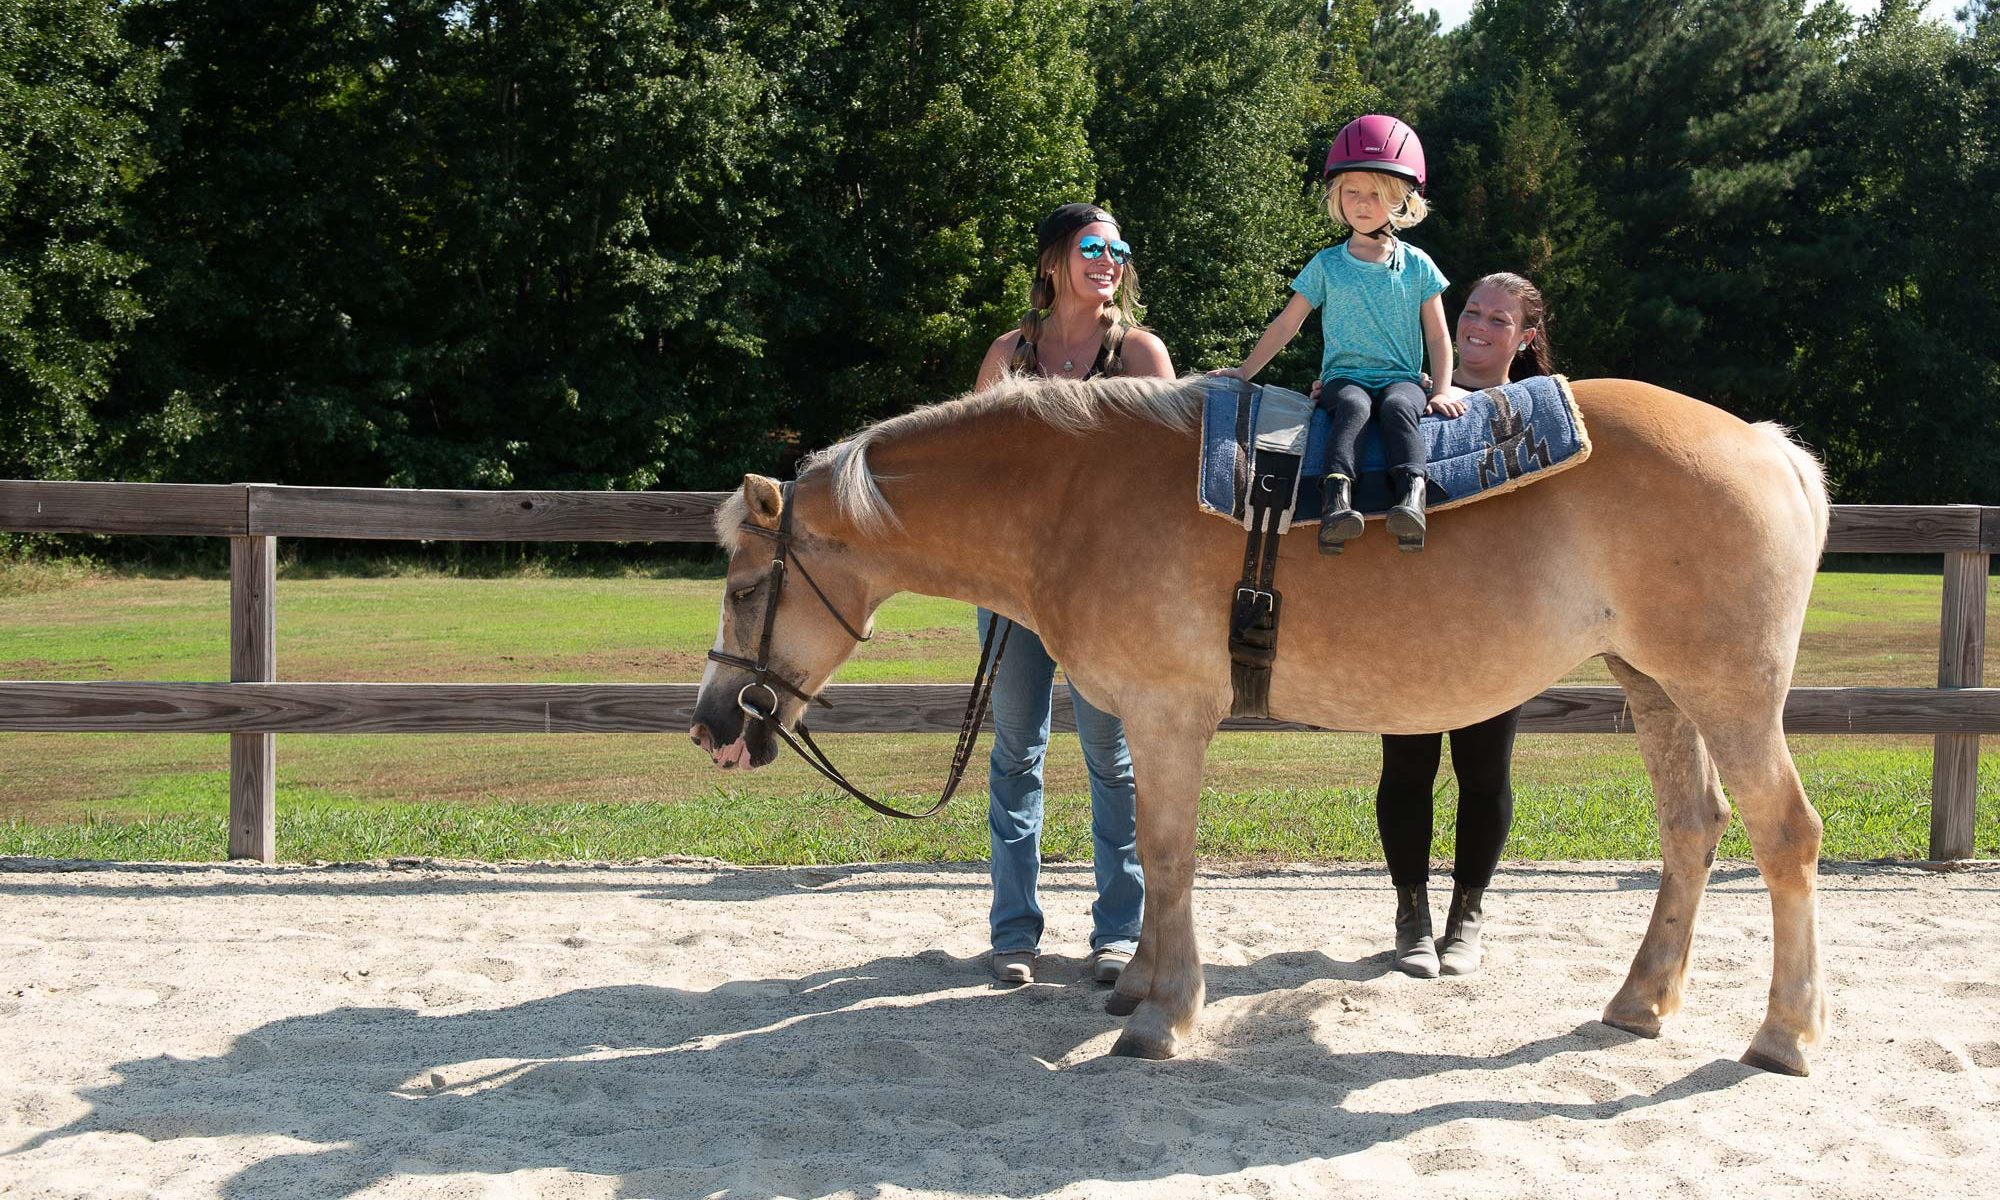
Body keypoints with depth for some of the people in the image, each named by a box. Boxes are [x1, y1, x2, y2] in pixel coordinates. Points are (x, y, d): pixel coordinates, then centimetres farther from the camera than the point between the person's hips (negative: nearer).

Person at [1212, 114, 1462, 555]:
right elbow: (1286, 324, 14)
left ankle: (1411, 499, -56)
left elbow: (1438, 337, 9)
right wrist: (1244, 371, 11)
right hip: (1343, 377, 0)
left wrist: (1441, 390, -5)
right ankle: (1337, 501, -55)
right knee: (1353, 405, -36)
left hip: (1402, 379, 0)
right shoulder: (1326, 265, 10)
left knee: (1399, 406, -36)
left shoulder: (1417, 266, 10)